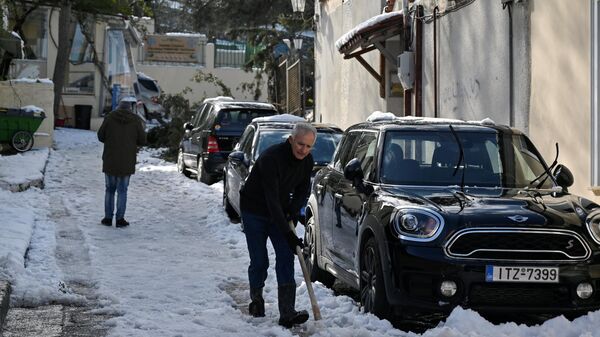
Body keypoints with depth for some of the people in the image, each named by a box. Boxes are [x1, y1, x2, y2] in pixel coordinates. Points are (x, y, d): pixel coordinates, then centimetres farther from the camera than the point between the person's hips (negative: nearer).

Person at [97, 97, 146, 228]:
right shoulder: (136, 120, -7)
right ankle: (120, 219, 5)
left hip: (110, 161, 1)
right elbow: (142, 140, -3)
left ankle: (108, 218, 13)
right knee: (122, 191, 8)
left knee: (110, 189, 13)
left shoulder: (110, 117, -5)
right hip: (126, 162, -1)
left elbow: (101, 136, 1)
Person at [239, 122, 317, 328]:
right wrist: (287, 233, -36)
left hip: (280, 212, 5)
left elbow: (303, 189, 9)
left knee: (286, 258, -9)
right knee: (259, 261, -2)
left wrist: (294, 210, -12)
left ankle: (287, 313, -16)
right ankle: (256, 299, 26)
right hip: (254, 211, -5)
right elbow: (271, 199, -34)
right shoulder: (271, 158, -31)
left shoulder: (307, 162, -9)